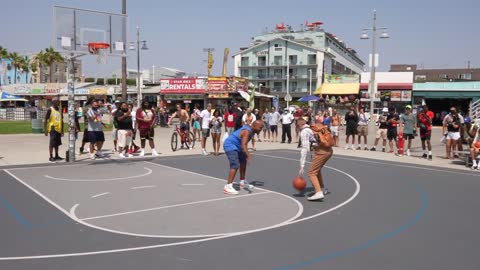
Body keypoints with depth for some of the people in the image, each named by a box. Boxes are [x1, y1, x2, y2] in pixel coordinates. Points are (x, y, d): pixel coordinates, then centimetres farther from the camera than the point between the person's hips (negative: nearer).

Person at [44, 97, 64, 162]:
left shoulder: (59, 110, 12)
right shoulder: (50, 109, -7)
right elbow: (46, 120, -8)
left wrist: (62, 130, 16)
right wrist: (46, 130, -13)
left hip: (58, 129, 7)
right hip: (53, 129, -7)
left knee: (57, 143, 12)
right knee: (52, 143, -4)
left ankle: (56, 156, 21)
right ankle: (51, 157, 0)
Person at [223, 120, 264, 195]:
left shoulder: (251, 130, 5)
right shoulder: (247, 131, -26)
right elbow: (243, 145, -39)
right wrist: (248, 155, -52)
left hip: (236, 146, 11)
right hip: (230, 146, -11)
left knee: (243, 161, 21)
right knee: (235, 165, -22)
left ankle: (242, 182, 35)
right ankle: (228, 187, -26)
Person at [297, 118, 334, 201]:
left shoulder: (304, 132, -3)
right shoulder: (313, 127, 21)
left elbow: (304, 149, -10)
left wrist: (302, 167, -11)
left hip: (321, 151, -8)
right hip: (329, 150, 8)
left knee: (312, 173, -4)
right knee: (317, 169, 27)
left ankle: (319, 193, -19)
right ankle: (322, 189, 39)